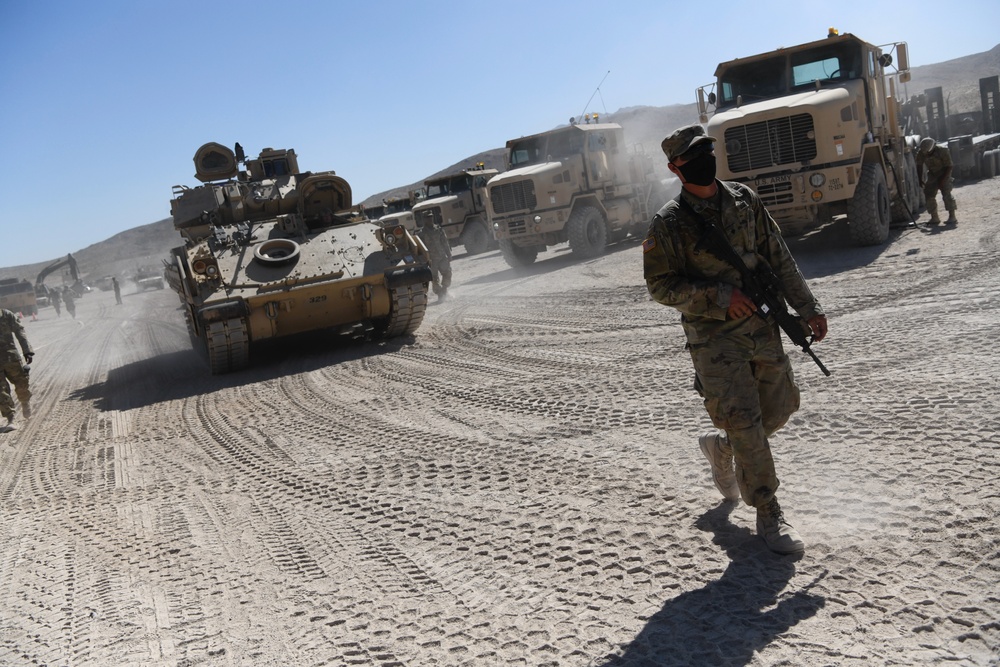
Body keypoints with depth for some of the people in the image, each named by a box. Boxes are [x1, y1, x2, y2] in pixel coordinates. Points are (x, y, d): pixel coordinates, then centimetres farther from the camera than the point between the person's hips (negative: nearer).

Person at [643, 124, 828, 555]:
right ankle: (768, 515, 11)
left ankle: (720, 446, 41)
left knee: (779, 409, 12)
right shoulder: (668, 223, -8)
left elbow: (779, 259, 10)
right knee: (745, 421, -6)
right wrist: (718, 297, -19)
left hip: (762, 327, 5)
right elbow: (660, 286, -9)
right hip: (713, 337, -5)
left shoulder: (745, 200, 6)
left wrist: (808, 309, 6)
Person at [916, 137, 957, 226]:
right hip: (932, 174, 5)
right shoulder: (921, 153, -15)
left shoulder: (943, 150, -25)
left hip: (944, 173, -5)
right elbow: (919, 166, -1)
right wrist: (920, 179, -8)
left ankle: (952, 217, -17)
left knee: (946, 194, -17)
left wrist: (943, 180, -24)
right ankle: (934, 218, 5)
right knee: (929, 194, -3)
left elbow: (949, 166, -20)